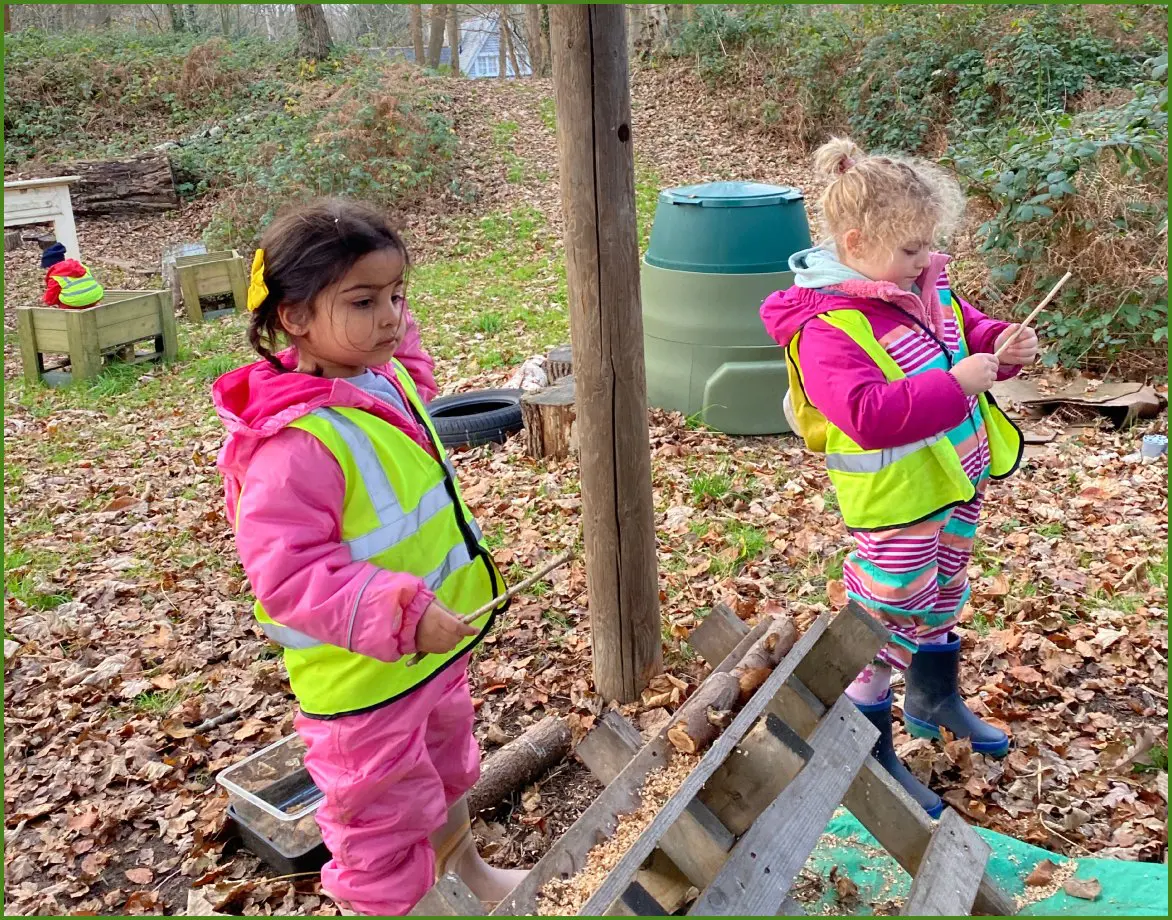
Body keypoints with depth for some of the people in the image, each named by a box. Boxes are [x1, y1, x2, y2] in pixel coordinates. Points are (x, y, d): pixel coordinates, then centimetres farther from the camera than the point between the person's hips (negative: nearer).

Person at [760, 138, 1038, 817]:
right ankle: (868, 748, 21)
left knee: (943, 598, 26)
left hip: (959, 479, 9)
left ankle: (935, 697, 51)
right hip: (896, 500, -9)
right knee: (888, 617, 3)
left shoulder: (927, 288, 2)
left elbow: (968, 328, 19)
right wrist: (955, 384, -31)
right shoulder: (827, 326, -25)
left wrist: (1001, 345, -3)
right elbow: (870, 413, -34)